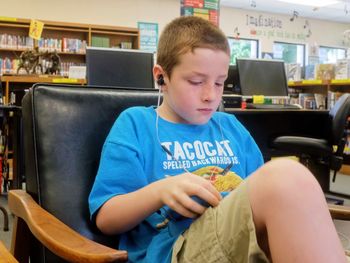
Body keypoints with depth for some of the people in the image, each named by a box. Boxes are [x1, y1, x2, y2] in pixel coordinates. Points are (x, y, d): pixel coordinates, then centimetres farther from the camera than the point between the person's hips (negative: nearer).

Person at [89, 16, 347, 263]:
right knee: (286, 175, -30)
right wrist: (159, 191, -15)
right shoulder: (135, 124, 10)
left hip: (253, 238, 5)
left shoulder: (230, 126, 25)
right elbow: (106, 219, 4)